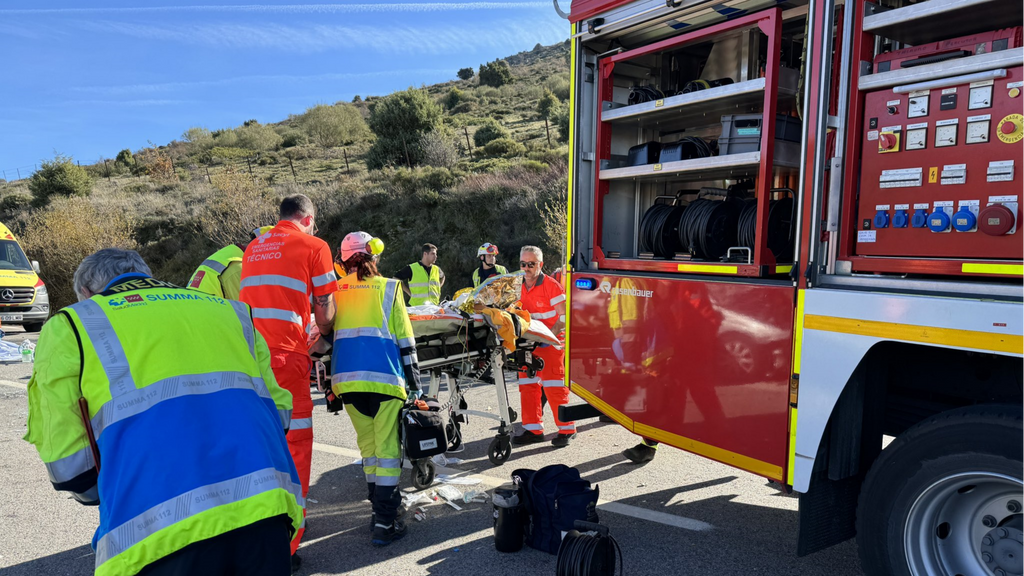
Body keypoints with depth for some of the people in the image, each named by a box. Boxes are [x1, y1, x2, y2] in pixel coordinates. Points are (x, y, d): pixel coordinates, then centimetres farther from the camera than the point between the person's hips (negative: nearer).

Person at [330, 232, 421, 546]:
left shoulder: (333, 291, 13)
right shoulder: (387, 287, 4)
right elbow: (405, 340, 1)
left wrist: (332, 385, 24)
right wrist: (414, 383, 5)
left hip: (347, 380, 4)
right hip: (384, 378, -4)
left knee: (368, 445, 16)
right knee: (388, 448, 0)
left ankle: (381, 508, 24)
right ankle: (385, 523, -1)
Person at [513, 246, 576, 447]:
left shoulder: (551, 285, -11)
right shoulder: (519, 286, 7)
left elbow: (564, 316, -13)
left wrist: (550, 335, -24)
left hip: (551, 342, -7)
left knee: (553, 386, -7)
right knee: (527, 384, 8)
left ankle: (567, 429, 6)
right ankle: (533, 430, 18)